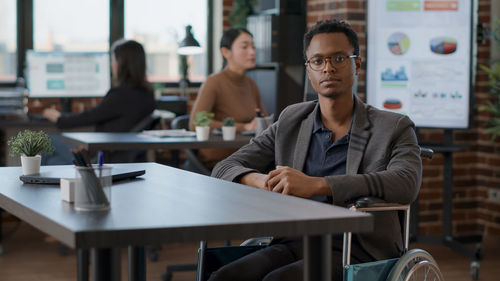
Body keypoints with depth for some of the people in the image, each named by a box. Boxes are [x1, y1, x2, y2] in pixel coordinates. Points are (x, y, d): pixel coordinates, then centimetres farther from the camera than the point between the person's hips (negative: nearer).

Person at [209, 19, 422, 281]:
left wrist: (315, 185, -28)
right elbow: (225, 169, 12)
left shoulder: (394, 128, 3)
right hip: (293, 244, 4)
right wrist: (261, 181, -14)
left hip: (355, 254, -3)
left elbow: (406, 184, -19)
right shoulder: (290, 122, 15)